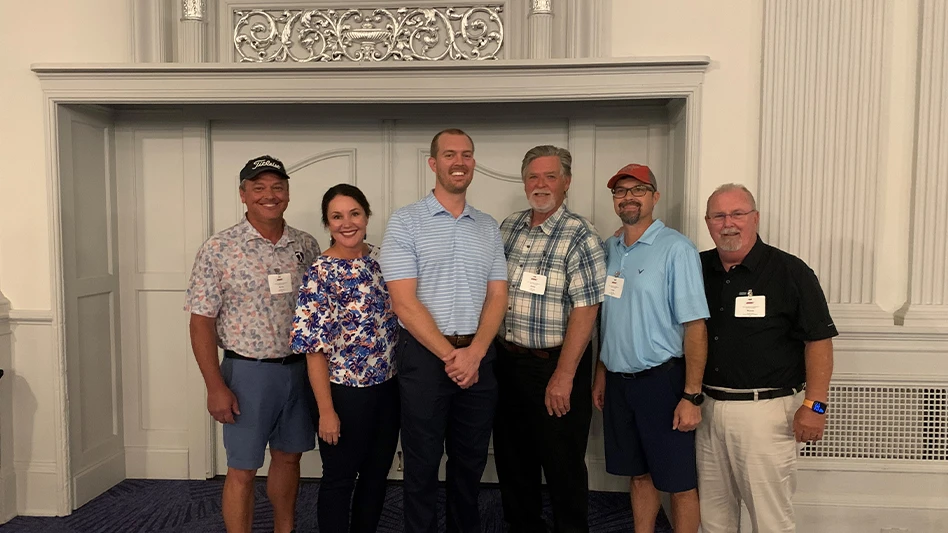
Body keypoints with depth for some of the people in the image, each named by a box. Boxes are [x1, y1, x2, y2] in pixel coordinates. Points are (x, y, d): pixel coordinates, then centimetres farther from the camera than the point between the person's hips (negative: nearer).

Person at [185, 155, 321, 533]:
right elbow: (201, 322, -8)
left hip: (299, 369, 4)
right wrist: (215, 387, -12)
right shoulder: (219, 249, -9)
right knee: (242, 470, 6)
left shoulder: (307, 246, 3)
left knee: (288, 457, 18)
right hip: (248, 371, -4)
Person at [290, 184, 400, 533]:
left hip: (388, 386, 6)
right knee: (339, 479, 12)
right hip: (345, 392, -6)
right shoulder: (321, 274, -15)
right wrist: (326, 410, -16)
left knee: (377, 474, 19)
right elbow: (316, 348, -15)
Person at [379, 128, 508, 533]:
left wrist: (474, 352, -10)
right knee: (423, 463, 9)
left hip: (478, 356, 4)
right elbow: (404, 302, -11)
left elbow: (497, 296, 5)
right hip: (425, 356, -4)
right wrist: (449, 355, -13)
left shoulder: (489, 227, 9)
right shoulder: (406, 222, -5)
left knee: (471, 460, 16)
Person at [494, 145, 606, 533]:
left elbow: (585, 309, -17)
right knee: (512, 458, 18)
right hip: (507, 360, 6)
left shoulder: (580, 236, -12)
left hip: (554, 364, -6)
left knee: (562, 464, 7)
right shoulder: (508, 228, 7)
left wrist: (563, 376, -20)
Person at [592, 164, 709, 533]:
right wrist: (601, 374, 14)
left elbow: (695, 326, -15)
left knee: (679, 483, 7)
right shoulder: (610, 249, 8)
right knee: (639, 475, 18)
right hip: (618, 381, 6)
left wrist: (691, 396, -18)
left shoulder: (676, 249, -12)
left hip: (662, 380, -6)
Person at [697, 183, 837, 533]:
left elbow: (818, 340, -7)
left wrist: (814, 405, -12)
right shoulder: (698, 268, 6)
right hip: (708, 408, 5)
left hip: (766, 411, -5)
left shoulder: (790, 272, -7)